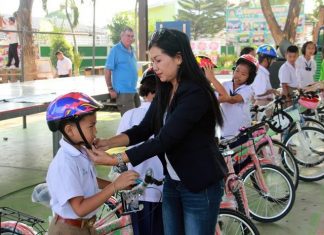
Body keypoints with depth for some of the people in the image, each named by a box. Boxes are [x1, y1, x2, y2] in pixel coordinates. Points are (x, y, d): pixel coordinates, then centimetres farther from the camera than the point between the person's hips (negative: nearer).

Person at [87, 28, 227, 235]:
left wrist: (115, 159, -29)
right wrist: (107, 143, -14)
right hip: (172, 183, 8)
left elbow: (164, 139, -28)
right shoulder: (165, 92, 4)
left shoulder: (196, 94, -23)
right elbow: (143, 129, 1)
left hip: (200, 187, -7)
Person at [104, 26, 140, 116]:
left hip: (134, 90, 8)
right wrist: (110, 89, -14)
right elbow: (107, 70, -12)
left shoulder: (132, 50, 12)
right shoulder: (115, 50, -10)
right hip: (123, 91, -8)